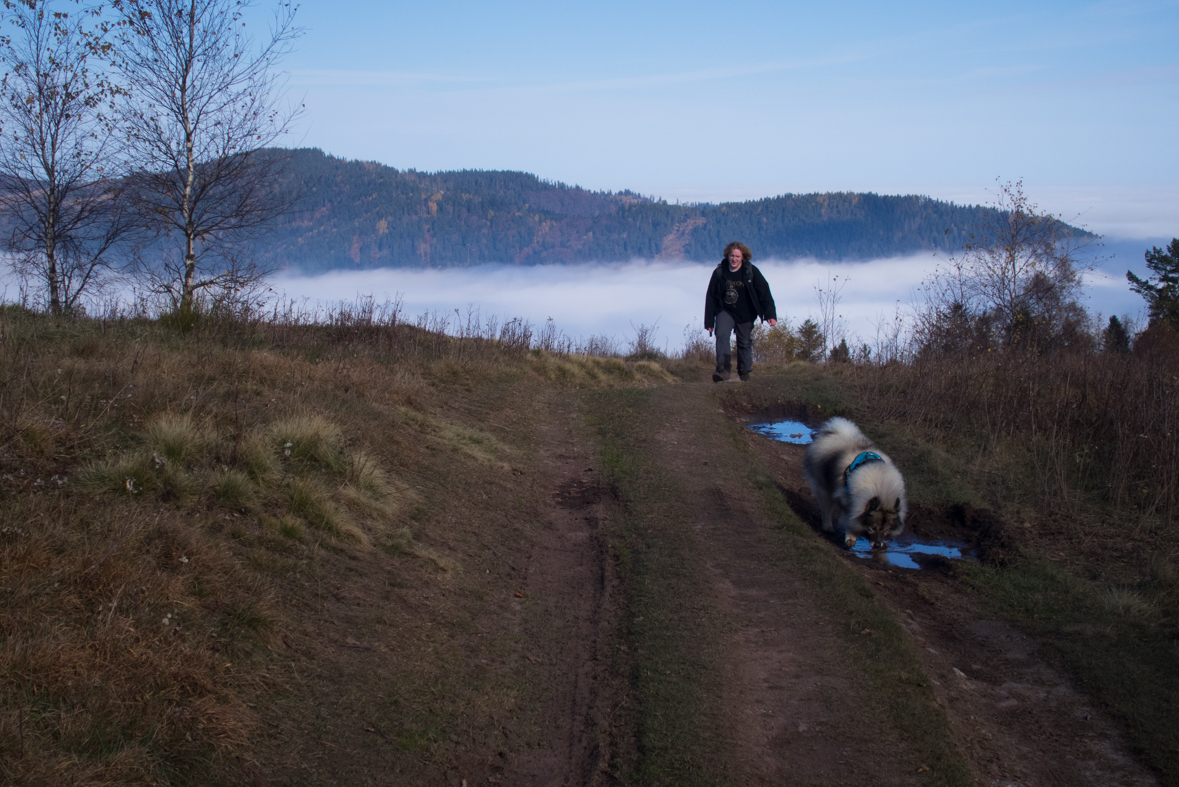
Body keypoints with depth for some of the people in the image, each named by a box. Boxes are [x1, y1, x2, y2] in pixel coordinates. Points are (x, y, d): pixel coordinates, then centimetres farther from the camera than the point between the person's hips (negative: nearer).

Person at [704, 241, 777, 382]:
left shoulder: (751, 272, -8)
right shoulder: (719, 272, -5)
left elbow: (764, 292, -6)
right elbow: (710, 297, 1)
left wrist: (770, 315, -15)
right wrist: (709, 321, 0)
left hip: (745, 315, 0)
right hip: (725, 311, 0)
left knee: (745, 343, 6)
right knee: (722, 335, -23)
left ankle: (744, 374, 21)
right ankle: (724, 369, -31)